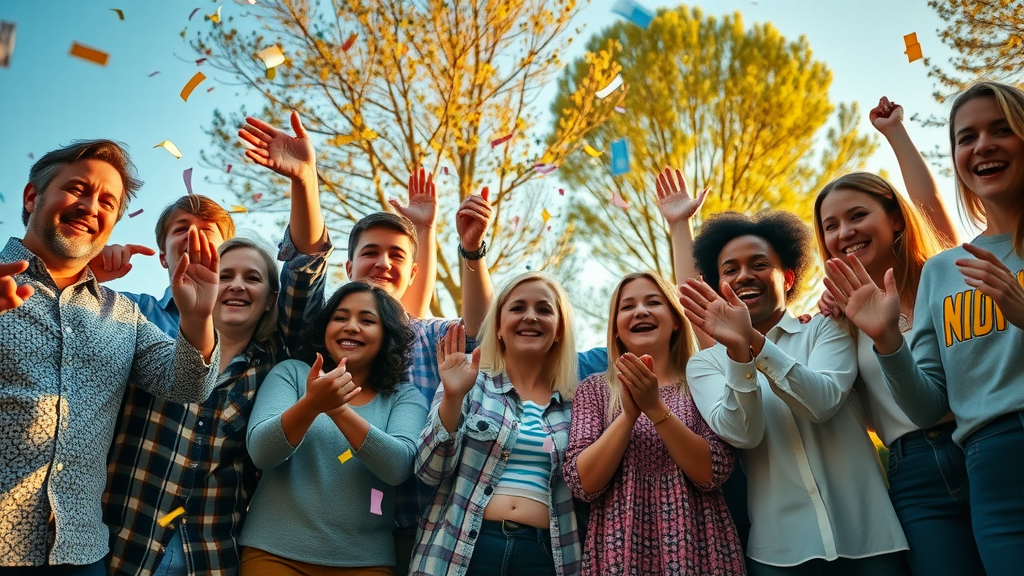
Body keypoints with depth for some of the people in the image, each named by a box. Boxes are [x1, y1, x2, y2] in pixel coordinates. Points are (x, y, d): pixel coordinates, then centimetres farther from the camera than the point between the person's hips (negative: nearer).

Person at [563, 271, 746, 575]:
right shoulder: (594, 389, 1)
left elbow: (712, 473, -11)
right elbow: (582, 484, -9)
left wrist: (655, 407, -20)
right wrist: (629, 413, -20)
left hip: (697, 548, 0)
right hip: (620, 549, 0)